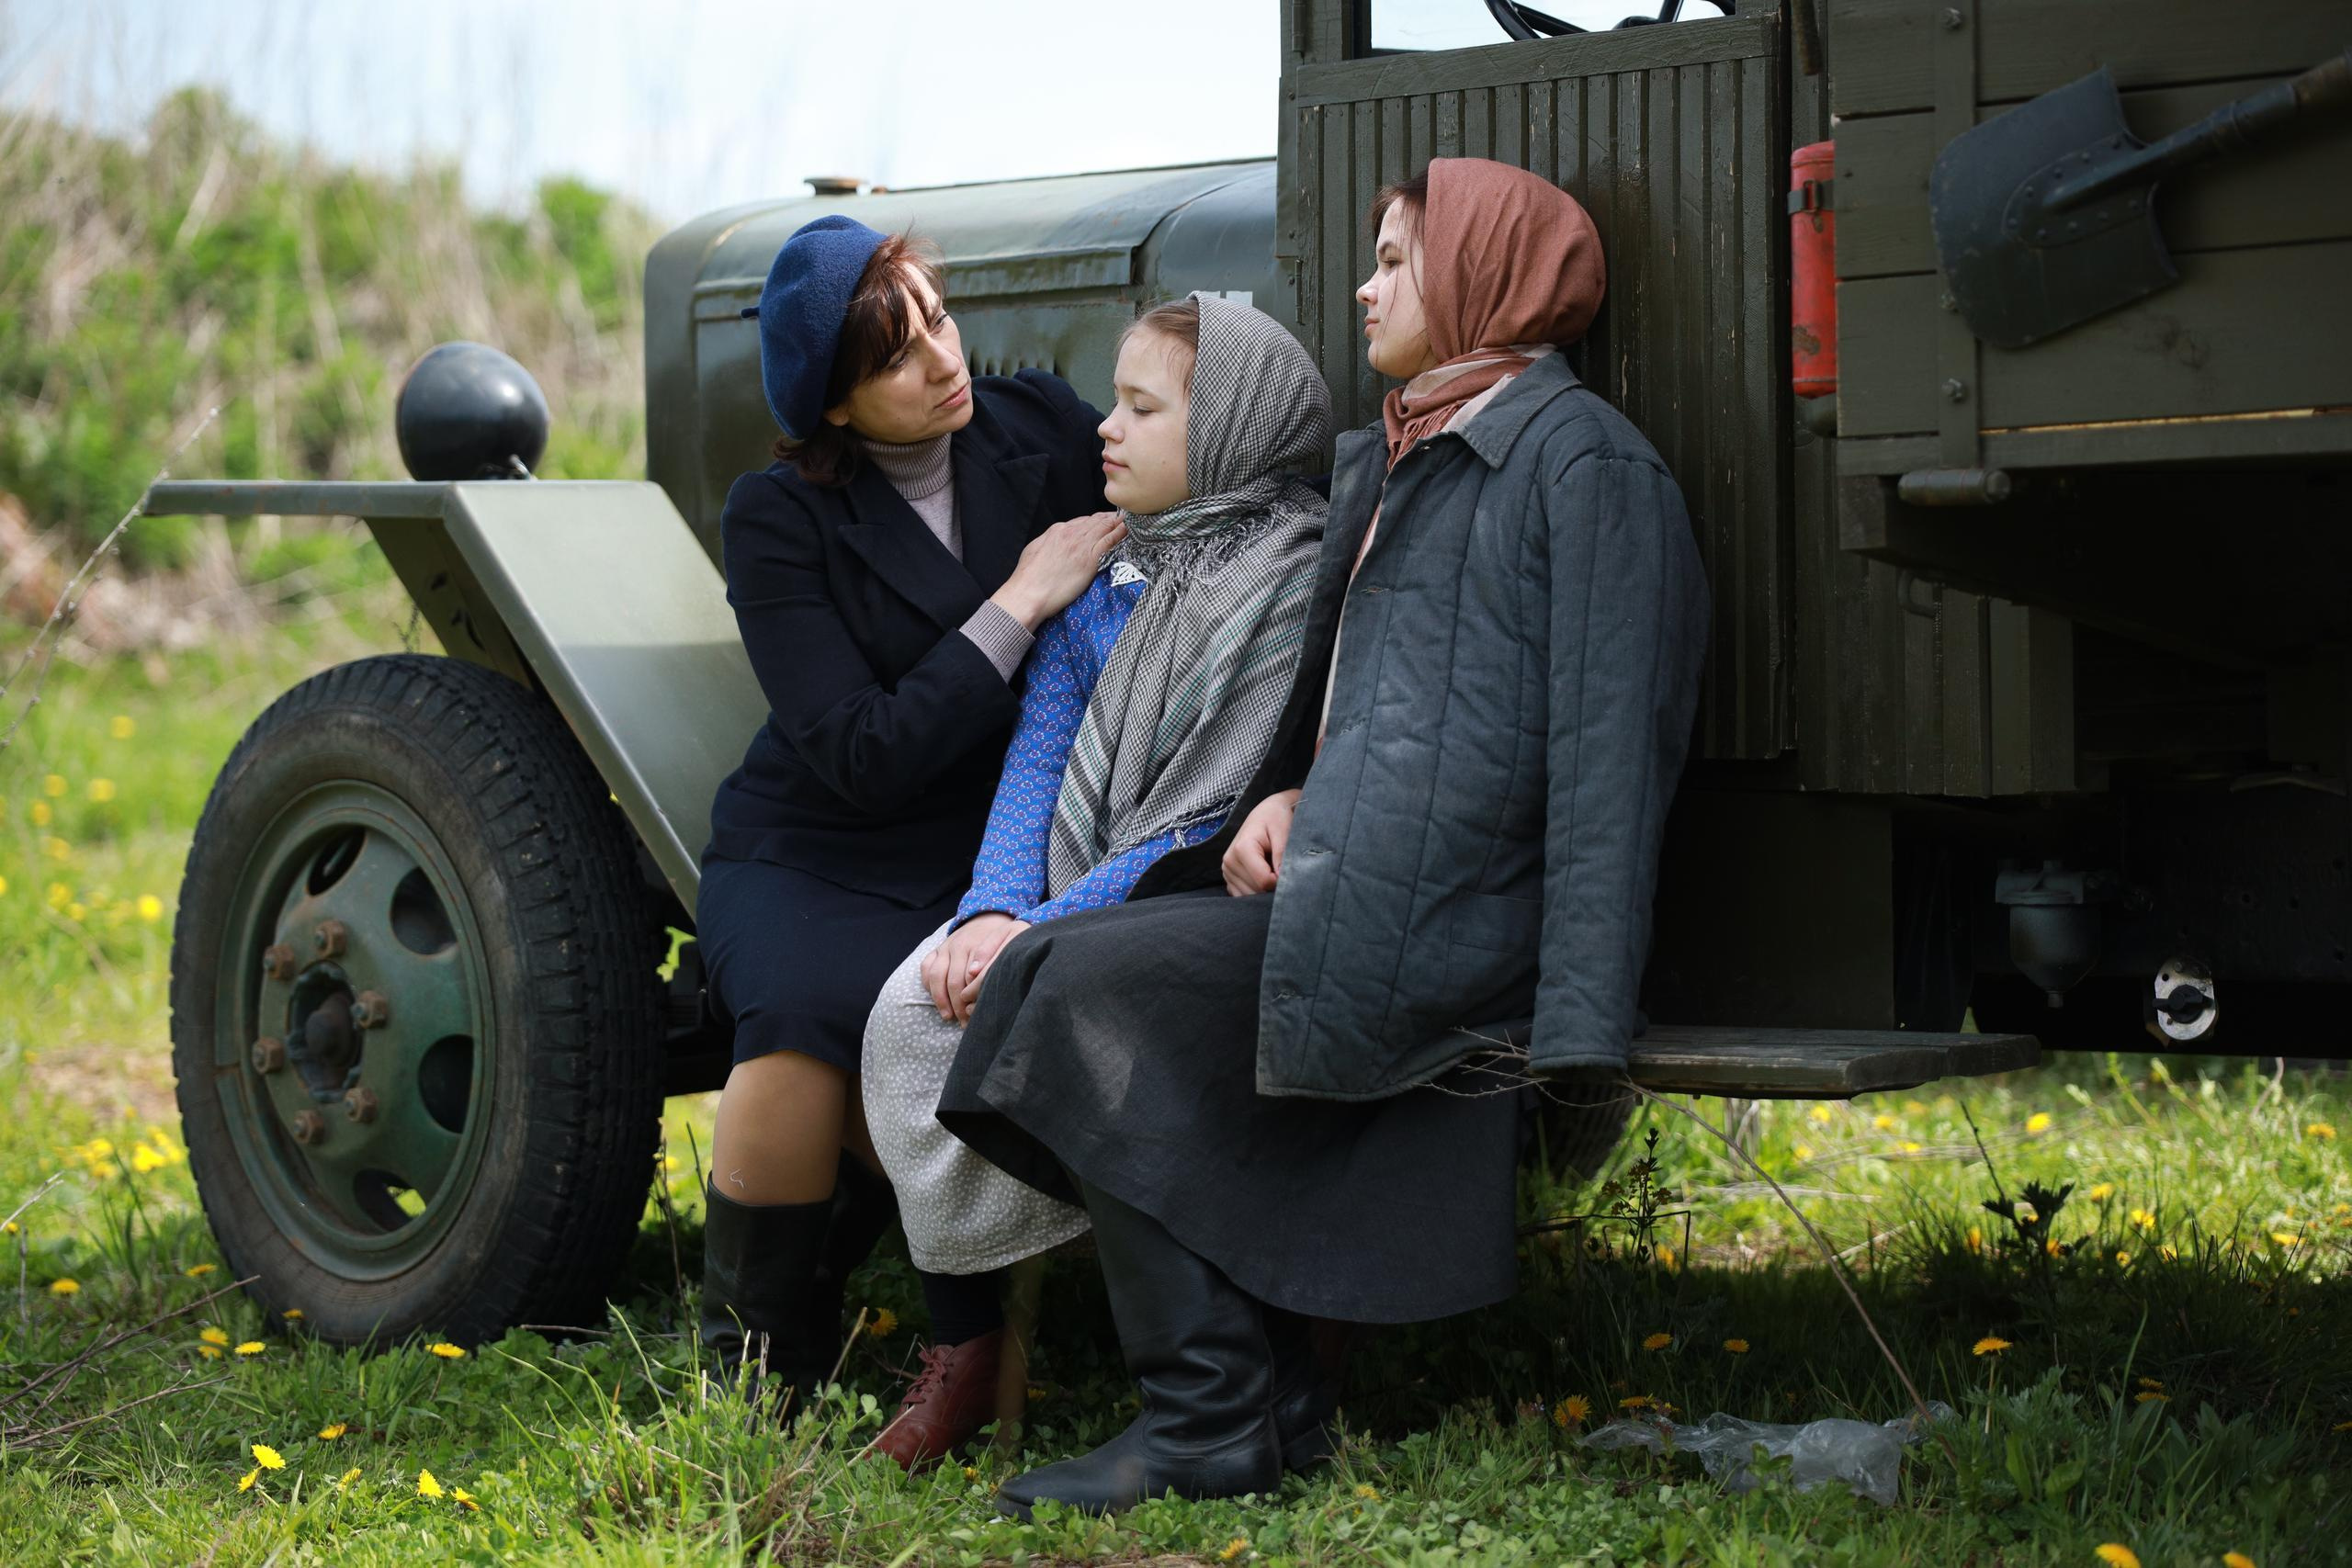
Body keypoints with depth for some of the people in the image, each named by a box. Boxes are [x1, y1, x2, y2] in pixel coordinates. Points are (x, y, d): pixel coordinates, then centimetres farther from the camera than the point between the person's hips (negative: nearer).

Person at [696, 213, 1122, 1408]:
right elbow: (864, 757, -16)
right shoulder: (777, 518, -8)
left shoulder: (1043, 434, 1)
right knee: (803, 1017, -34)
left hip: (987, 861, 1)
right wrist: (1018, 606, -17)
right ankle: (749, 1371, -11)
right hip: (813, 860, -1)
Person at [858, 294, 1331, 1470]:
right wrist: (994, 910, -10)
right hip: (1061, 908, 7)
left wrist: (1043, 934, -20)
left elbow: (1217, 826, -16)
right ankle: (962, 1337, -12)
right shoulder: (1103, 581, 14)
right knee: (912, 1009, -19)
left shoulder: (1298, 594, -10)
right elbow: (1036, 758, 9)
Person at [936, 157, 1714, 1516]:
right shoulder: (1379, 461, 22)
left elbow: (1609, 750, -14)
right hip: (1334, 885, 9)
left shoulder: (1582, 461, -6)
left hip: (1435, 920, -9)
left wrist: (1578, 1027, -22)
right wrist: (1286, 796, 7)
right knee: (1064, 980, -8)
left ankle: (1216, 1422, -12)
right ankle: (1251, 1396, -4)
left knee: (1083, 986, -19)